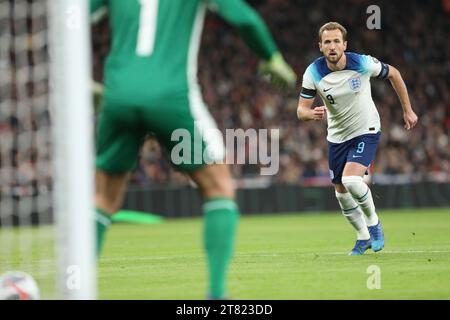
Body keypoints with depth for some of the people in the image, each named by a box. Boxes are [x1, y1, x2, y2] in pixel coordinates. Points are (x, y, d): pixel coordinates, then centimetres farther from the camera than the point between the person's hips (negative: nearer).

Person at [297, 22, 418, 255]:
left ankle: (373, 222, 1)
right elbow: (301, 111, -12)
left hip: (366, 132, -4)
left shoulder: (363, 64, -20)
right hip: (337, 137, 4)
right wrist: (313, 113, -37)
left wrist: (407, 110, 5)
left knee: (350, 180, -25)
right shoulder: (313, 73, -16)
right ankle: (363, 237, 32)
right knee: (341, 192, 10)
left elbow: (393, 74, -1)